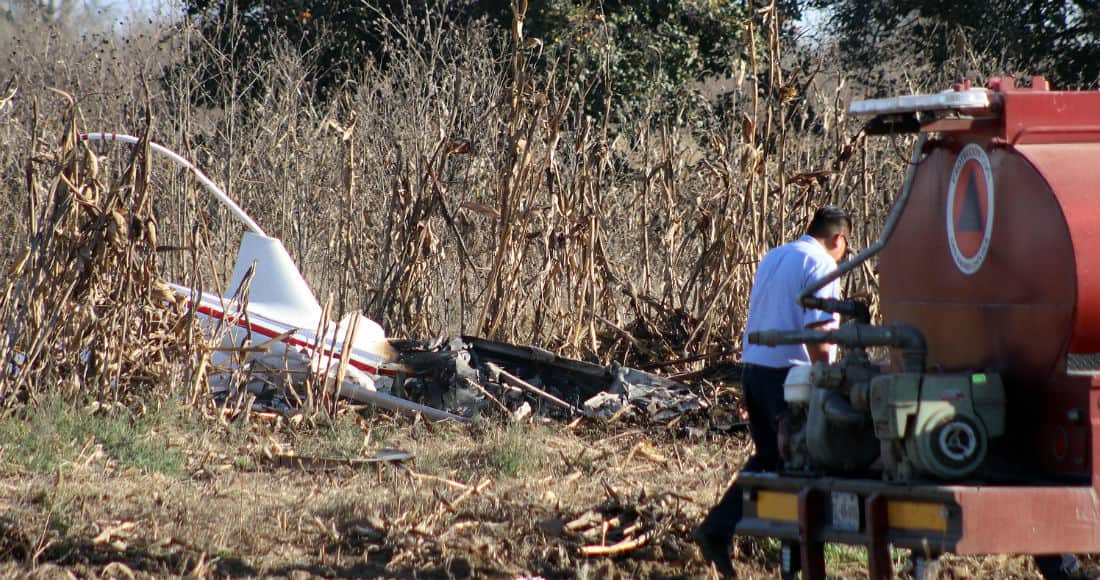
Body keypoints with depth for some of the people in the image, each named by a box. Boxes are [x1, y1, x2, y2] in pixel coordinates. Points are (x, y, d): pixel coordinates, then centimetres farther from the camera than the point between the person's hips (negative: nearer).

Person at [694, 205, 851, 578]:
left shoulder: (771, 258, 17)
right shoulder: (820, 266, -10)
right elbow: (817, 330, -19)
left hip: (753, 366, 8)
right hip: (789, 373, -8)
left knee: (767, 456, 17)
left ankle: (717, 529, 6)